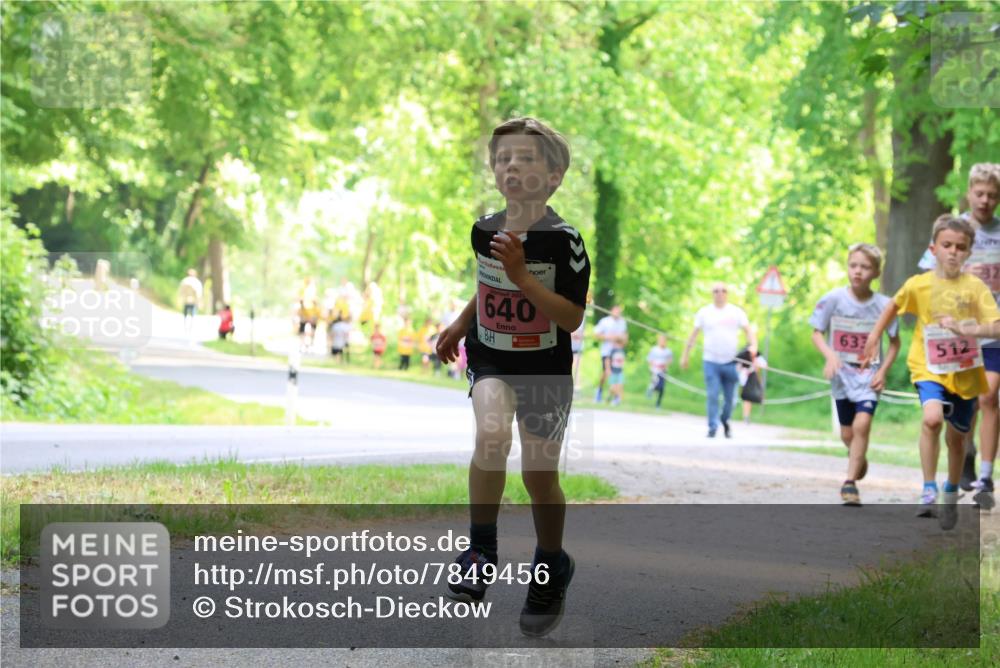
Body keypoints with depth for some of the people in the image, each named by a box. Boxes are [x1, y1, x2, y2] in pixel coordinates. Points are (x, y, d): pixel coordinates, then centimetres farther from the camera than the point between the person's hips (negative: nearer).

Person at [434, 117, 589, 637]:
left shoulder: (563, 241, -17)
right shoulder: (484, 230, -2)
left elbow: (573, 318, -20)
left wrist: (521, 275, -28)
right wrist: (461, 325, 13)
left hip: (545, 369, -2)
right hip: (490, 360, 2)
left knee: (539, 476, 7)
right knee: (490, 434, -27)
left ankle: (551, 569, 32)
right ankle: (479, 552, -13)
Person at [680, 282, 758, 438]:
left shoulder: (736, 312, 6)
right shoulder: (704, 312, 6)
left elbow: (748, 330, 1)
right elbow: (694, 334, 9)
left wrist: (753, 346, -19)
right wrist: (685, 355, 7)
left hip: (731, 362, 1)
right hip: (710, 361, -1)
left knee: (729, 398, 5)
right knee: (712, 395, -10)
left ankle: (725, 421, 29)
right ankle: (713, 427, -6)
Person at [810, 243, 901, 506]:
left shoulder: (883, 305, -7)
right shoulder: (833, 299, -8)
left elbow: (894, 342, 5)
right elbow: (817, 333, -1)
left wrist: (883, 371, -6)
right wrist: (829, 354, -19)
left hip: (869, 376, -1)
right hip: (842, 375, 2)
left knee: (862, 424, -20)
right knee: (847, 433, 11)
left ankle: (850, 482, -14)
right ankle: (859, 459, 44)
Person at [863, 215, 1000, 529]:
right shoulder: (918, 284, -5)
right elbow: (894, 306, 15)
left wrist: (966, 329, -32)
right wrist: (874, 338, 16)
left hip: (965, 371, 1)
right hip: (930, 368, -1)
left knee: (956, 436, 14)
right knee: (932, 418, -28)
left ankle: (951, 495, 38)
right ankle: (929, 491, -18)